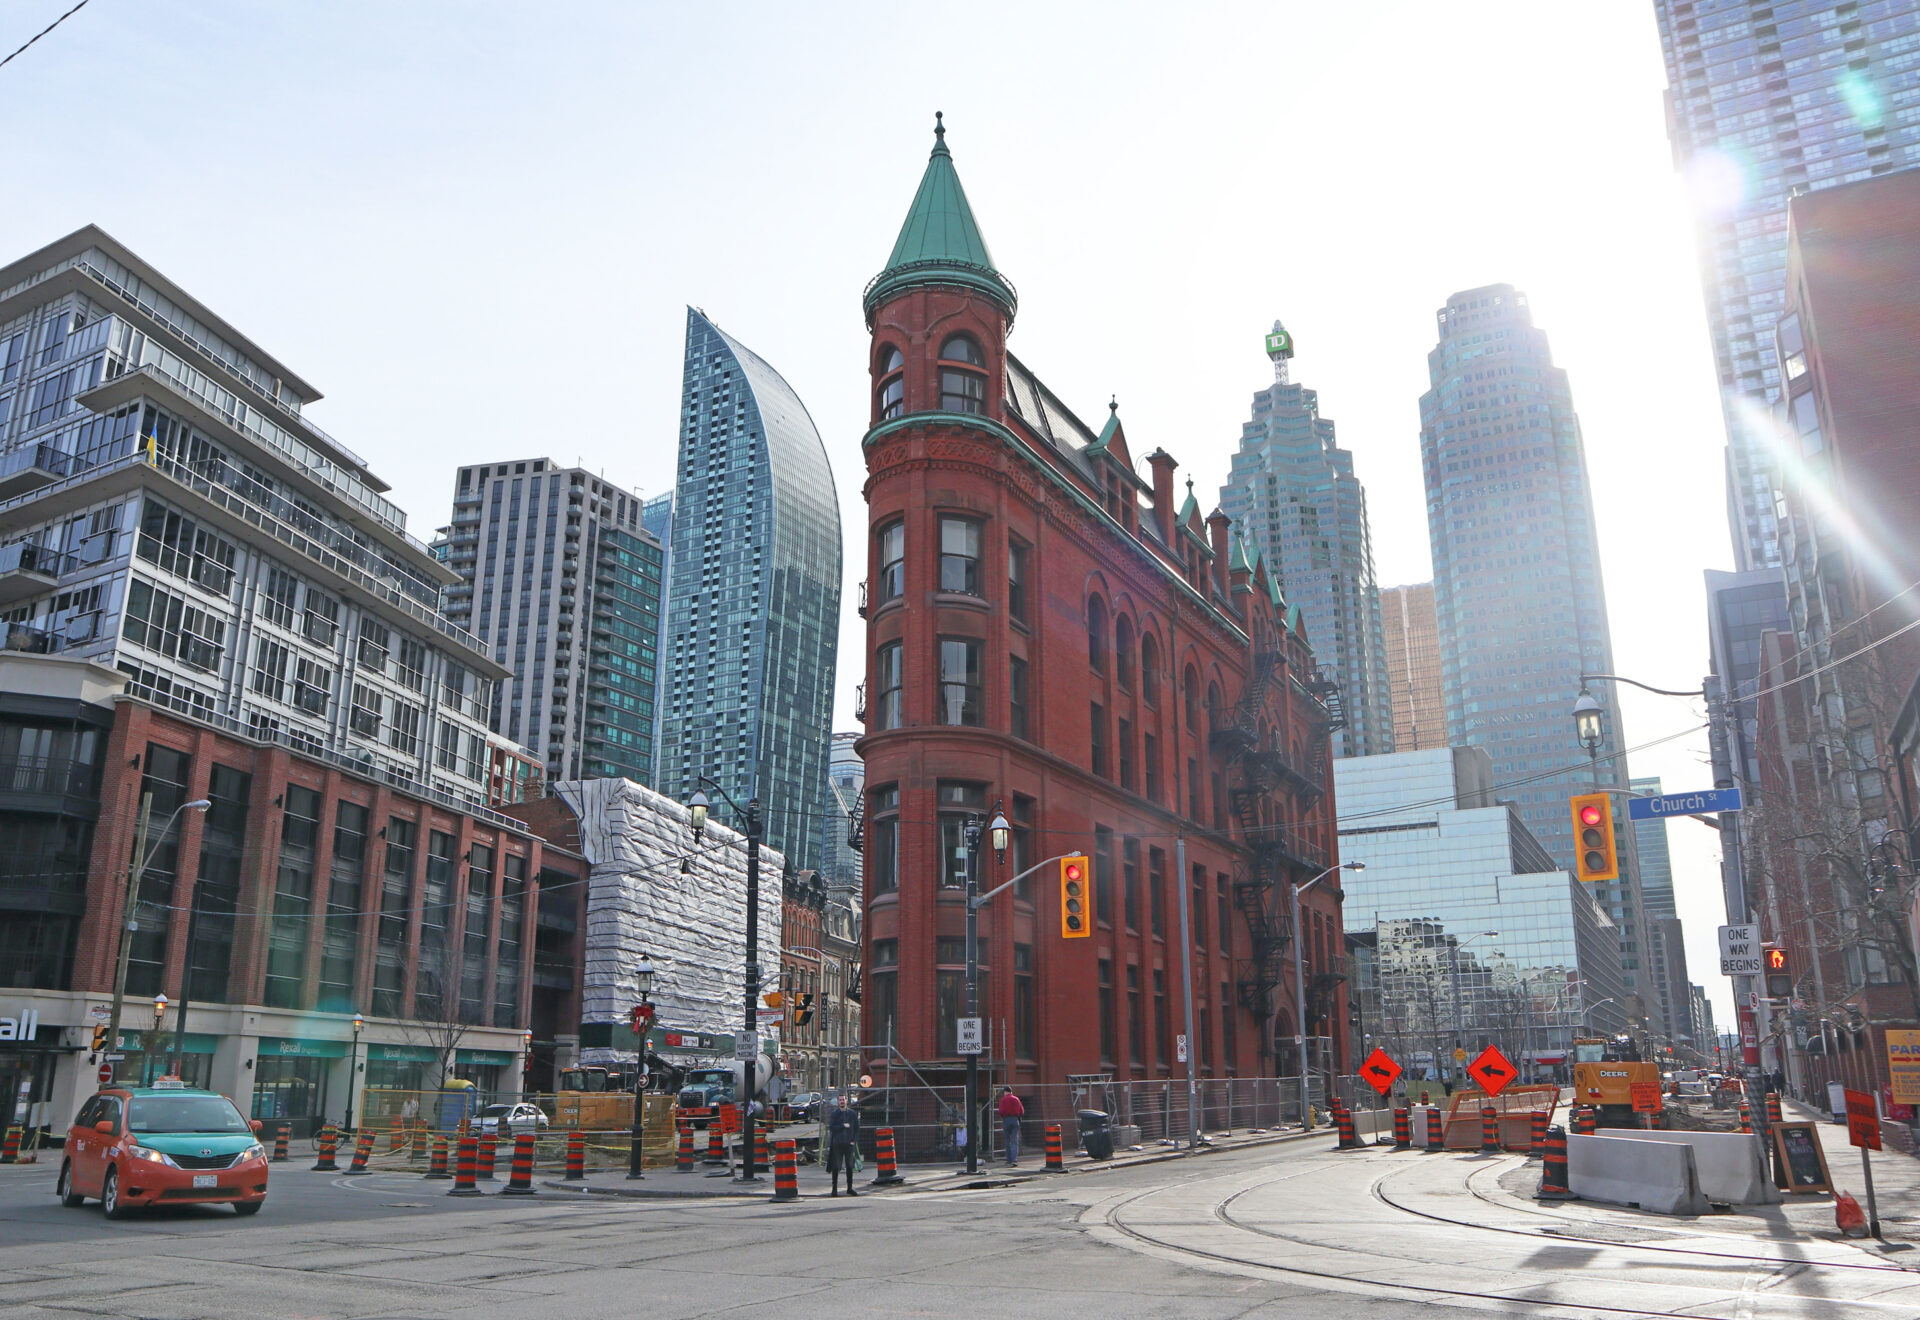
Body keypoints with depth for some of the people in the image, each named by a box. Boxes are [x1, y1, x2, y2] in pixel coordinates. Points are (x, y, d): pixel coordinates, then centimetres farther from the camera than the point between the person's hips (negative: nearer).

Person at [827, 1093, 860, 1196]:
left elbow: (857, 1128, 8)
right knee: (836, 1167, -2)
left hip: (849, 1143, 2)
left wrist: (854, 1141, -2)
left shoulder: (852, 1113, 6)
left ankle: (850, 1188, 17)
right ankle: (835, 1189, 5)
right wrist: (843, 1126, -15)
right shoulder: (834, 1114, 0)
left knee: (849, 1166, 7)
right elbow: (831, 1128, -7)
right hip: (837, 1144, -2)